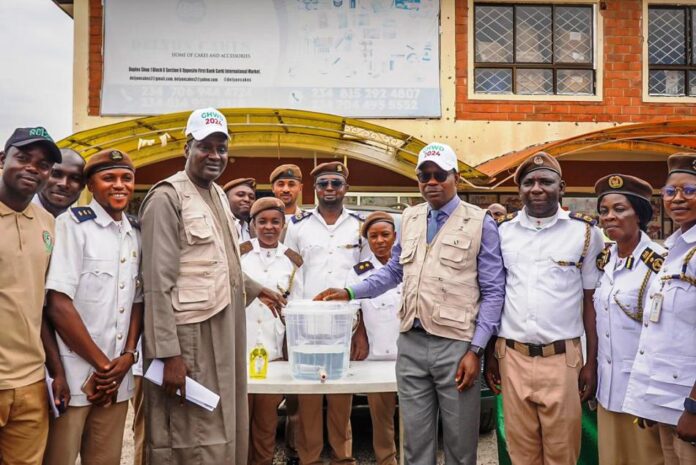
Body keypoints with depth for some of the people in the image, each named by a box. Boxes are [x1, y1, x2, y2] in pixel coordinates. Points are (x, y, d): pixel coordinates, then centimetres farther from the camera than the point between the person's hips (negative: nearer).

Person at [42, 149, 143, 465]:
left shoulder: (135, 237, 11)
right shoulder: (72, 224, -8)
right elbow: (58, 305, -14)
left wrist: (127, 357, -2)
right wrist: (102, 365, -10)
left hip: (117, 377, 6)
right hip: (74, 375, -5)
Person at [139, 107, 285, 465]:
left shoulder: (218, 194, 14)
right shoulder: (167, 198, -12)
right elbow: (158, 285, -18)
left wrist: (255, 289, 30)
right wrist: (169, 354, -22)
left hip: (223, 333, 8)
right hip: (189, 338, -8)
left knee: (223, 433, 16)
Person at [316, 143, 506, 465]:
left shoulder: (480, 223, -3)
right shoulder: (409, 218, 11)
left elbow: (493, 292, -4)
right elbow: (393, 271, 19)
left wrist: (476, 350, -10)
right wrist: (350, 293, 7)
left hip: (456, 344, -4)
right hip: (411, 343, 4)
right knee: (415, 439, 13)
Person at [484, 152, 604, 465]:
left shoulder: (585, 232, -2)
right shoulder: (502, 231, 4)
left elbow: (591, 301, 1)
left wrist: (592, 362, -2)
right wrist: (490, 353, 8)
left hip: (562, 358, -2)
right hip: (512, 356, 2)